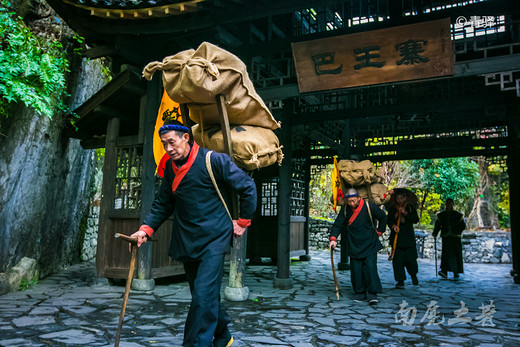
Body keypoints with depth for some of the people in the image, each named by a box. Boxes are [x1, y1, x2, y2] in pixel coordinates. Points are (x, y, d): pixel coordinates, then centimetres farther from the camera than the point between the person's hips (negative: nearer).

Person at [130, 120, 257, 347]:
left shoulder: (214, 160, -12)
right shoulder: (169, 167, 7)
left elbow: (248, 188, -5)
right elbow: (162, 204, 13)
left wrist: (243, 222, -1)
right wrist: (146, 229, -2)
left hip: (213, 240, -6)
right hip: (186, 241, 6)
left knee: (203, 297, -14)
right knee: (207, 296, 16)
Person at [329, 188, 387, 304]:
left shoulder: (369, 207, -11)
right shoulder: (345, 209, -3)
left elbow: (383, 217, 6)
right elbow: (338, 224, 0)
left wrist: (379, 232, 9)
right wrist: (333, 238, -12)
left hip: (369, 244, -3)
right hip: (354, 245, 3)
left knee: (370, 268, -10)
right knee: (356, 269, 2)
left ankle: (373, 293, -1)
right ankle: (360, 293, 15)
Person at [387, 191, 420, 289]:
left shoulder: (410, 208, 8)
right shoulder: (392, 209, 9)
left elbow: (416, 220, -2)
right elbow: (389, 220, 2)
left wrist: (405, 213, -13)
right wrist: (393, 226, -19)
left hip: (409, 237, 0)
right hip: (396, 237, 0)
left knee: (411, 259, -2)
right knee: (397, 260, -5)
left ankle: (413, 275, 29)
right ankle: (400, 281, 3)